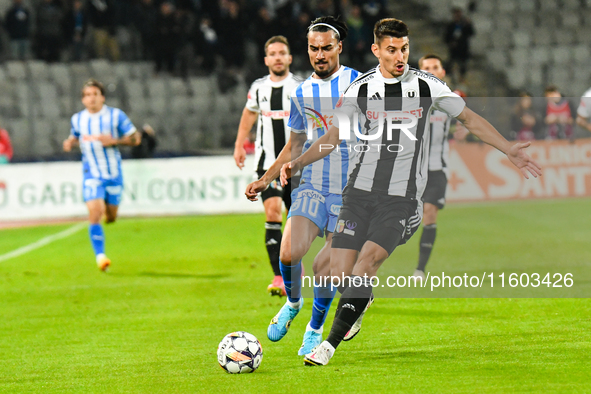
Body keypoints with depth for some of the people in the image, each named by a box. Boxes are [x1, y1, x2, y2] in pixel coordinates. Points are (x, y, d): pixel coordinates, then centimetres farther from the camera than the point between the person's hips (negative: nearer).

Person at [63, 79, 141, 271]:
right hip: (91, 174, 0)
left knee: (110, 217, 9)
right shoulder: (77, 119, 3)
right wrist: (70, 142, -3)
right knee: (94, 213, -19)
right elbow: (75, 137, 22)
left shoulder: (116, 115, -4)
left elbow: (135, 138, -1)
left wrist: (114, 141, -17)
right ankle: (100, 255, -14)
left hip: (113, 173, 0)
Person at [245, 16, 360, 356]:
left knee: (325, 266, -8)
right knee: (289, 253, -18)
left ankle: (315, 330, 18)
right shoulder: (301, 94, 8)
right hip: (311, 185, 3)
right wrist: (266, 180, 15)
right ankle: (293, 303, 14)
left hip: (351, 190, -2)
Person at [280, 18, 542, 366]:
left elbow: (471, 119, 9)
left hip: (403, 197, -2)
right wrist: (297, 164, -4)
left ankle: (331, 343, -18)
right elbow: (333, 137, 10)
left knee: (366, 261, -21)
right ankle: (361, 302, 32)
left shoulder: (426, 86, -1)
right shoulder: (361, 90, 3)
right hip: (361, 190, 2)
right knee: (340, 275, -5)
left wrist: (511, 152, 3)